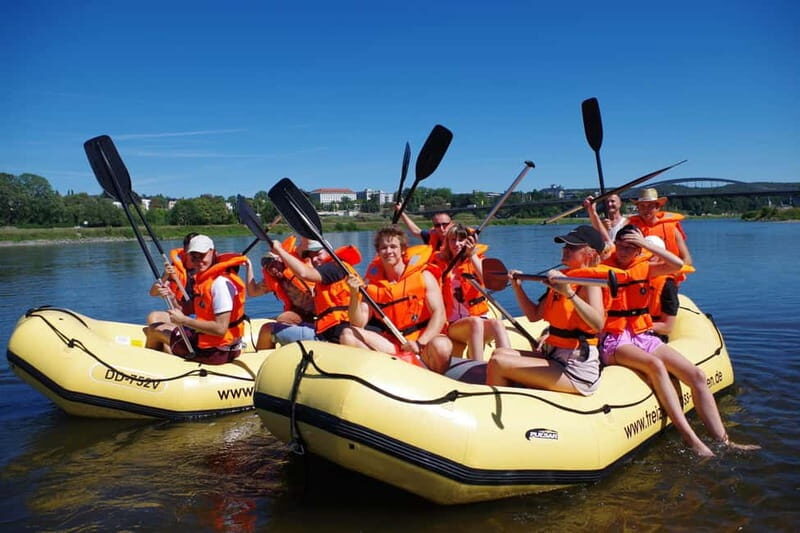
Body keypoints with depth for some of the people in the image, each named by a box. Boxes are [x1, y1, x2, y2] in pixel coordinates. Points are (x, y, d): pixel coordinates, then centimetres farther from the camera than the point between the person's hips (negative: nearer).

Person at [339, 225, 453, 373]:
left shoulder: (423, 276, -4)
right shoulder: (372, 281, 3)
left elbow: (439, 313, -13)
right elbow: (359, 325, -2)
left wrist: (420, 343, -26)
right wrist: (355, 294, -18)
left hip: (423, 337, -3)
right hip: (389, 342, 3)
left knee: (441, 346, -36)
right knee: (348, 335, -15)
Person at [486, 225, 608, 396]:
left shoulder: (590, 281, -11)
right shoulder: (561, 278, 14)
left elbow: (598, 324, -29)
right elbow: (534, 315, 18)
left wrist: (570, 294, -37)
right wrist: (517, 287, 9)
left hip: (576, 369, -9)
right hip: (555, 358, 9)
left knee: (498, 362, -16)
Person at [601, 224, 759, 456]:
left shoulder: (644, 268, 10)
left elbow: (678, 265, -8)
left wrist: (646, 244, -9)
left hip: (644, 336, 6)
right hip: (615, 341, -6)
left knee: (697, 376, -8)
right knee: (655, 365, -35)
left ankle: (723, 440, -3)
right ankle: (690, 439, -32)